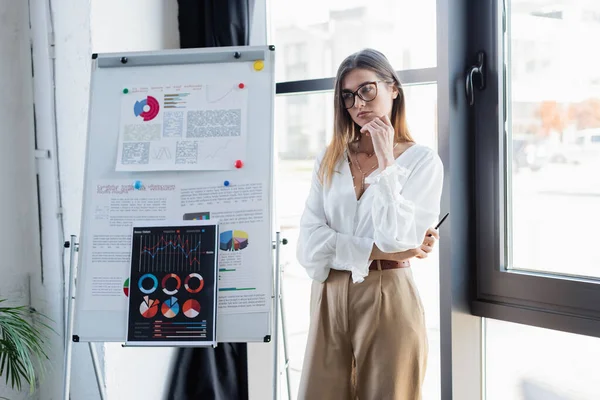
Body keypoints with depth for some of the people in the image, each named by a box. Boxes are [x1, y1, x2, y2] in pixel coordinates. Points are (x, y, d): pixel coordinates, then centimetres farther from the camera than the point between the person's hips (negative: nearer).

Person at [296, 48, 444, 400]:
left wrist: (386, 163, -14)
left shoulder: (422, 161, -3)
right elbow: (309, 245, -3)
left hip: (388, 302, -3)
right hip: (329, 299, 3)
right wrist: (378, 251, -12)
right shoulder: (330, 160, 7)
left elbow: (397, 239, -16)